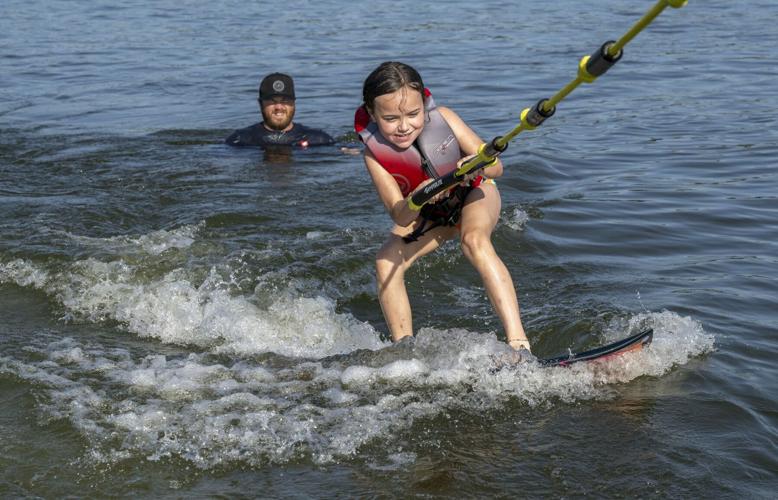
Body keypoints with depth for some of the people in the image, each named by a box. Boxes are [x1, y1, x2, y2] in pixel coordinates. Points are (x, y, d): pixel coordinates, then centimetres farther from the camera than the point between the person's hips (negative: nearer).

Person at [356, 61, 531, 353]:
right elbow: (402, 217, -31)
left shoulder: (442, 118, -29)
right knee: (386, 264, -18)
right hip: (429, 216, 3)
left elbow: (497, 167, -27)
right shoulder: (375, 153, -27)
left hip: (474, 196, -2)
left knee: (474, 240, -33)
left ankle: (518, 342, -40)